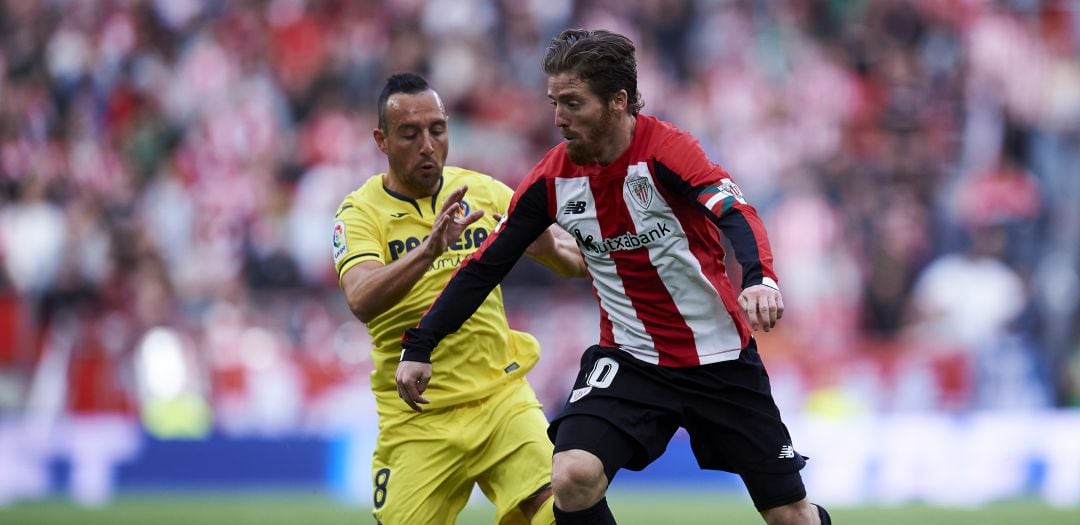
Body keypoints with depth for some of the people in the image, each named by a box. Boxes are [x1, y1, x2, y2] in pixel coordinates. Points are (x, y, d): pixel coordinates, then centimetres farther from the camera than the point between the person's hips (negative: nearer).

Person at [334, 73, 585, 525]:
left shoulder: (483, 191, 4)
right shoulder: (360, 212, -6)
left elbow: (578, 262, 2)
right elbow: (361, 301, -25)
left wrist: (549, 248, -21)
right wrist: (430, 247, -40)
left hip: (501, 396, 1)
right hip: (416, 421, -1)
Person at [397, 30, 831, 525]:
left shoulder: (664, 149, -20)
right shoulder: (552, 178, -6)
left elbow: (736, 215, -36)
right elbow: (486, 266, 3)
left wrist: (760, 279, -56)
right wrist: (419, 345, -3)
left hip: (720, 359, -3)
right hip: (629, 361, 3)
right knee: (572, 478, -23)